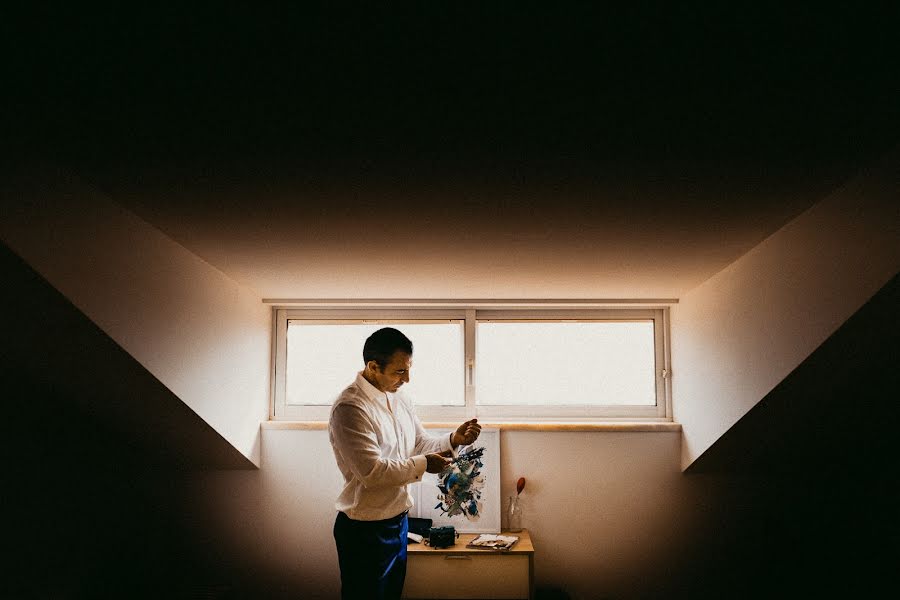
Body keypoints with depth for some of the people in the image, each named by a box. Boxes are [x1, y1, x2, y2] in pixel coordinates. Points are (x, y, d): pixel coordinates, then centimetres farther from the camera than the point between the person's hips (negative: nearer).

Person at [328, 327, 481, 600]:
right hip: (365, 529, -9)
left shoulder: (398, 399, 5)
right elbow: (372, 471, -28)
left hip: (397, 520, 9)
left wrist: (454, 439, -6)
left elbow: (420, 443, 13)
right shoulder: (349, 407, -24)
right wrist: (423, 464, -19)